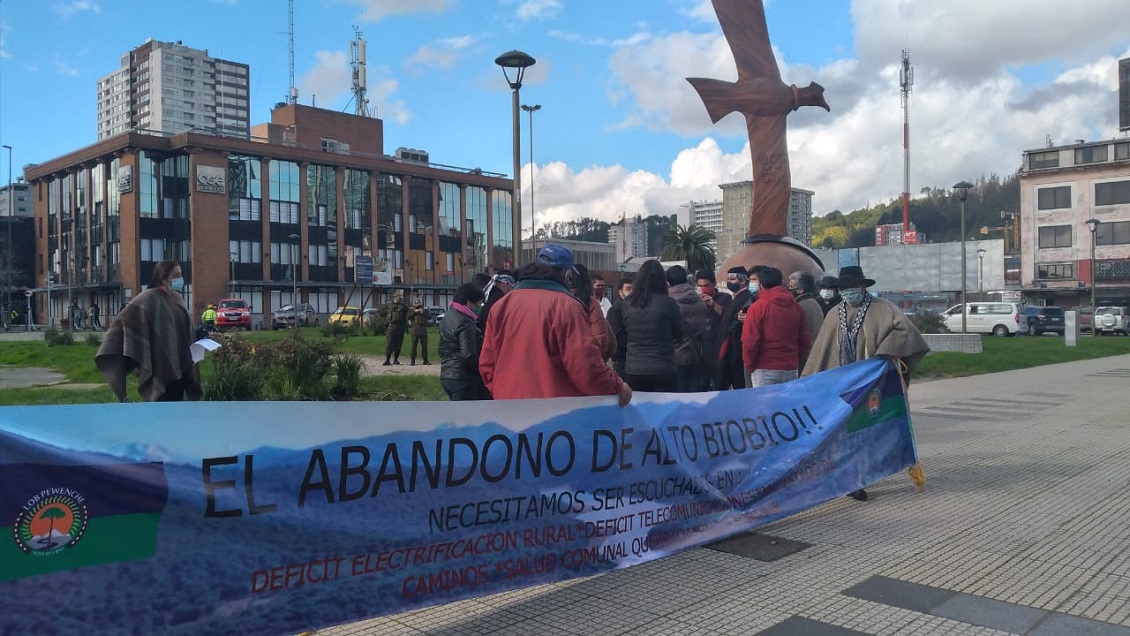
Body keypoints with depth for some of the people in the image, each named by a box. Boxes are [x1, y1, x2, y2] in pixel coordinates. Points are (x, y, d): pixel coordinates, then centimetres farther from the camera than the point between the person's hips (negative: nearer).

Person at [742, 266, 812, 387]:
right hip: (792, 369, 5)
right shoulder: (796, 307, 7)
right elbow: (805, 340, 10)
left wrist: (749, 366, 1)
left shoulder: (757, 307, -8)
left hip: (765, 369, -5)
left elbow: (749, 341, -12)